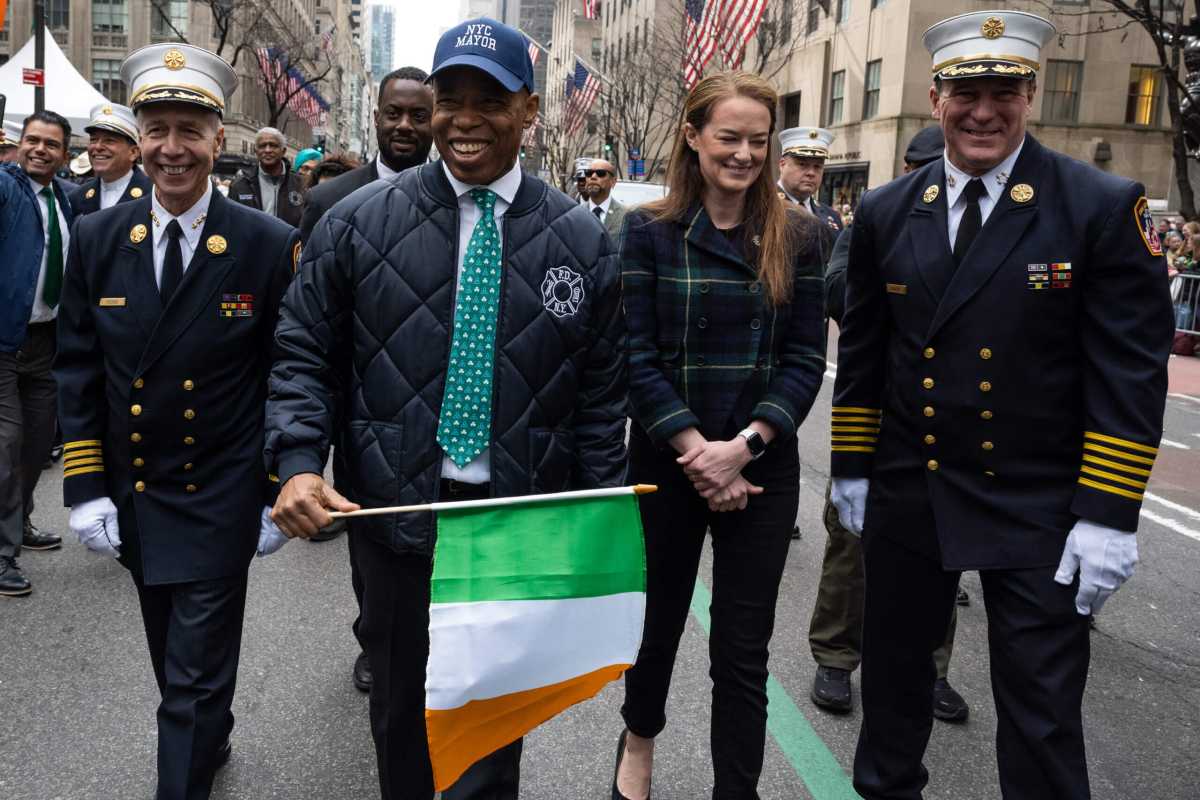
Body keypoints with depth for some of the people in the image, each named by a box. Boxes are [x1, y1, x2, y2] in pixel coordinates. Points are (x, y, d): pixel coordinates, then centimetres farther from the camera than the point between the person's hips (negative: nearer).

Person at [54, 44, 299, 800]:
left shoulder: (270, 246, -11)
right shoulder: (98, 238, -1)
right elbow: (79, 369, 3)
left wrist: (279, 494, -6)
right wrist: (85, 485, -1)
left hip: (220, 501, -4)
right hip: (131, 496, 4)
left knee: (196, 677, 1)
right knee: (174, 658, 23)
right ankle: (211, 738, 49)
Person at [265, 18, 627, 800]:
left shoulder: (582, 241, -1)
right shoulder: (359, 221, -3)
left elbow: (602, 397, 2)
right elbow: (305, 355, 1)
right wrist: (299, 463, -14)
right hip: (395, 510, 1)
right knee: (401, 706, 20)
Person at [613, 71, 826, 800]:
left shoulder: (798, 235, 1)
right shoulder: (648, 232, -3)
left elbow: (806, 358, -2)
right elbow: (637, 357, -8)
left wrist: (743, 446, -14)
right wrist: (696, 452, -15)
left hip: (765, 467, 1)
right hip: (666, 463, 0)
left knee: (743, 652, 5)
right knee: (659, 619, 17)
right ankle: (640, 738, 45)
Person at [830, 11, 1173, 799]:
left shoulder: (1106, 207, -9)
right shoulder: (886, 212, 2)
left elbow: (1131, 369, -11)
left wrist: (1108, 514, -14)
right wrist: (852, 465, 9)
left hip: (1039, 510, -3)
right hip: (905, 494, 4)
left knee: (1042, 712, 4)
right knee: (895, 670, 19)